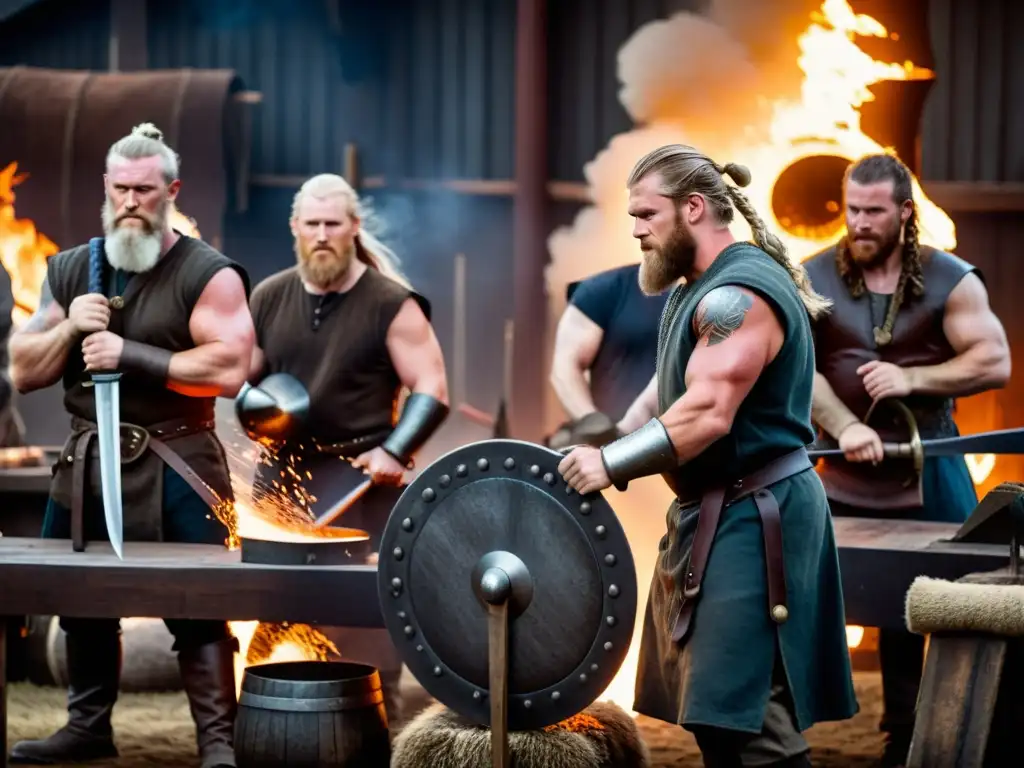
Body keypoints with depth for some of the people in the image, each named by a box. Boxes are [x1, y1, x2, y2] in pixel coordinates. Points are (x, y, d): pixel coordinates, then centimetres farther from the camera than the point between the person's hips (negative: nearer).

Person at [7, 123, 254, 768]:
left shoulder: (207, 274, -6)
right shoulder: (71, 271, 10)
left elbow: (229, 370, -18)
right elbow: (23, 373, 10)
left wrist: (131, 355, -19)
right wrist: (68, 328, -9)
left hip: (175, 467, -5)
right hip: (87, 464, 6)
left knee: (196, 607, -7)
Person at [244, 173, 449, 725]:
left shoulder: (390, 304, -5)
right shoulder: (269, 297, 10)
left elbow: (432, 390, -5)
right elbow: (245, 375, 20)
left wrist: (395, 450, -17)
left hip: (360, 475, -5)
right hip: (282, 471, 5)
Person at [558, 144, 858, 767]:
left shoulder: (738, 294, -19)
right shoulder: (703, 289, 16)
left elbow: (707, 413, -27)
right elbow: (669, 389, 18)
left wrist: (612, 465, -23)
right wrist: (606, 445, 3)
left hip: (752, 519, -11)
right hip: (721, 512, 11)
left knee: (740, 711, -14)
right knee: (715, 708, 14)